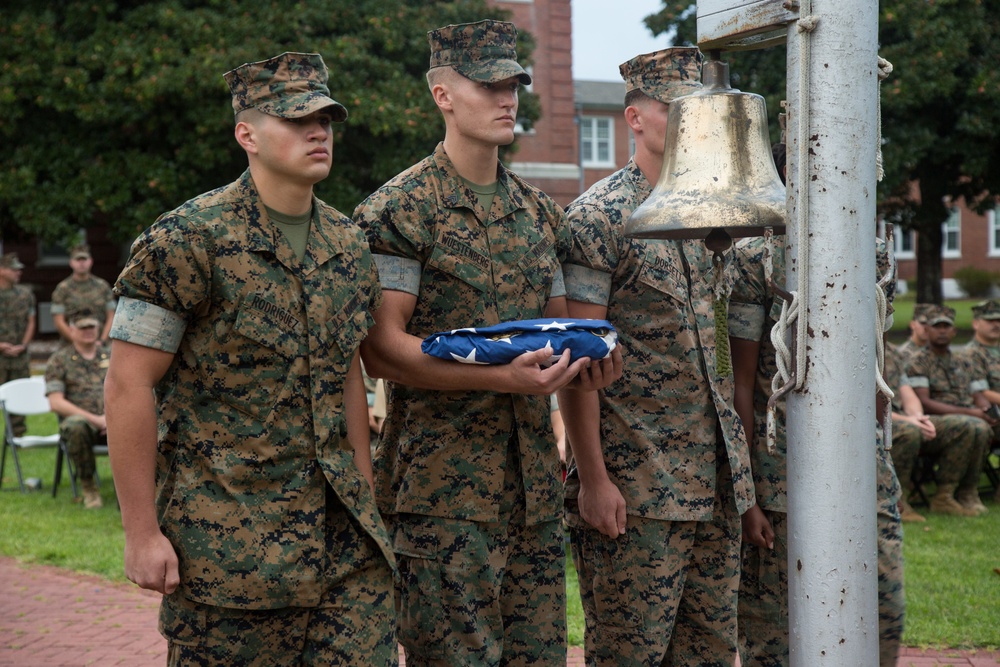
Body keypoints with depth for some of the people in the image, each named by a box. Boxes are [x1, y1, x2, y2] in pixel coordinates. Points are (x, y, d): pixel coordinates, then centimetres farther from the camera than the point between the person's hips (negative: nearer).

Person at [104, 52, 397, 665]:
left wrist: (366, 498, 14)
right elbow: (129, 386, -11)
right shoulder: (187, 241, -10)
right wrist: (142, 532, -14)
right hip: (227, 539, -5)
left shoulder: (350, 246, 10)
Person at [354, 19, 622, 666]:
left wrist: (586, 362, -2)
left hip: (535, 484, 7)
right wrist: (502, 376, -24)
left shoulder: (540, 211, 15)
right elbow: (381, 350, -13)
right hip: (443, 487, -6)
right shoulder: (399, 210, -6)